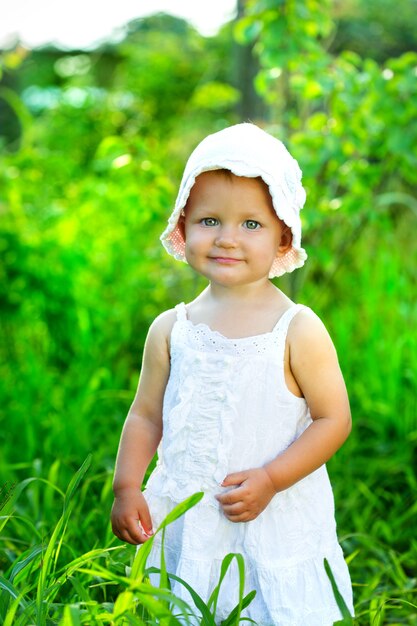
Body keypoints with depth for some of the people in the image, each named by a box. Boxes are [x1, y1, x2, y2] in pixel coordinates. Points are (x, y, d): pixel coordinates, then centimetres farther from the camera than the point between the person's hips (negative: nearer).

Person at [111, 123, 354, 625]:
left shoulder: (297, 329, -10)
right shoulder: (170, 330, 1)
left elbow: (333, 419, -8)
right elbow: (146, 416, 8)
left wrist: (270, 479, -17)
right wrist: (127, 488, -3)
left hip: (276, 525, -3)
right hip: (182, 523, 3)